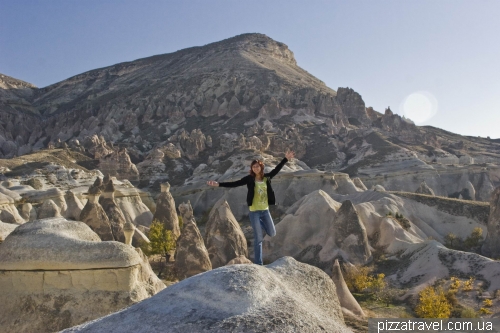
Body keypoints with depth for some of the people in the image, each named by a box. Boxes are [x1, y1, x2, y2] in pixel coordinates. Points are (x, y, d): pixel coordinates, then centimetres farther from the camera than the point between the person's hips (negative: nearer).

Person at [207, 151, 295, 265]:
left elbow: (276, 169, 12)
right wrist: (218, 184, -16)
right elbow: (235, 183, -9)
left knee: (272, 233, 11)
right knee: (258, 239, 0)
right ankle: (258, 263, 10)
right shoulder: (249, 179, -7)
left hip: (265, 210, 4)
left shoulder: (266, 177, 2)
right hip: (254, 211, -4)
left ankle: (261, 224, 39)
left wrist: (286, 159, 11)